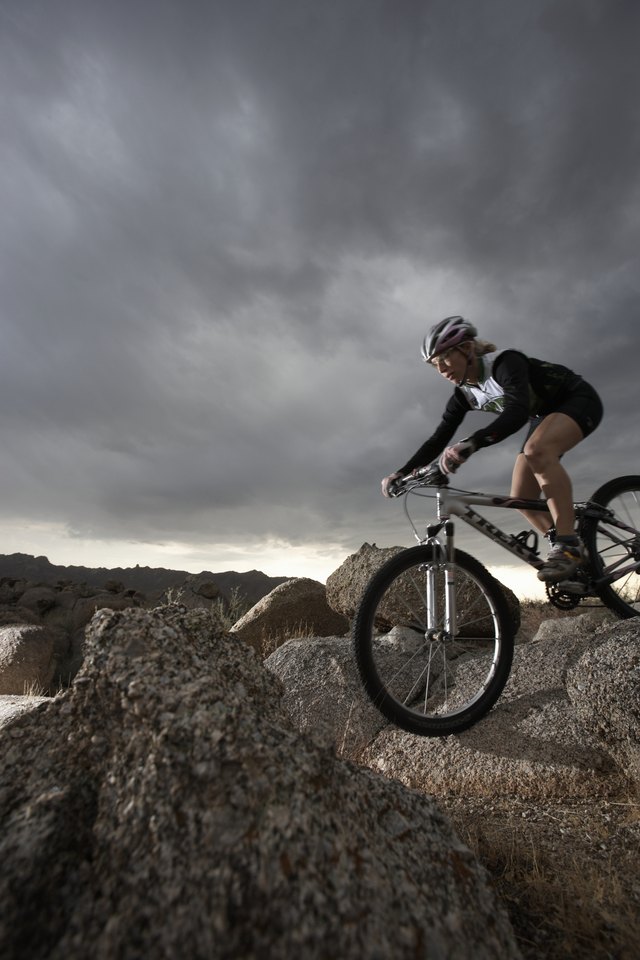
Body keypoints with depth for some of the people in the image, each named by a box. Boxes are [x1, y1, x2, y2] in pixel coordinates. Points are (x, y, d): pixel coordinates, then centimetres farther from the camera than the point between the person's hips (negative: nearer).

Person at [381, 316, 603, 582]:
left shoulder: (505, 362, -30)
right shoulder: (464, 395, -9)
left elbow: (518, 412, -47)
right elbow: (439, 439, -10)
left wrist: (471, 443, -62)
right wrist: (402, 473, -19)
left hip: (579, 400, -7)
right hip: (544, 416, 7)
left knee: (536, 450, -38)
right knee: (521, 498, -6)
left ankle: (568, 544, -30)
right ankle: (571, 557, 10)